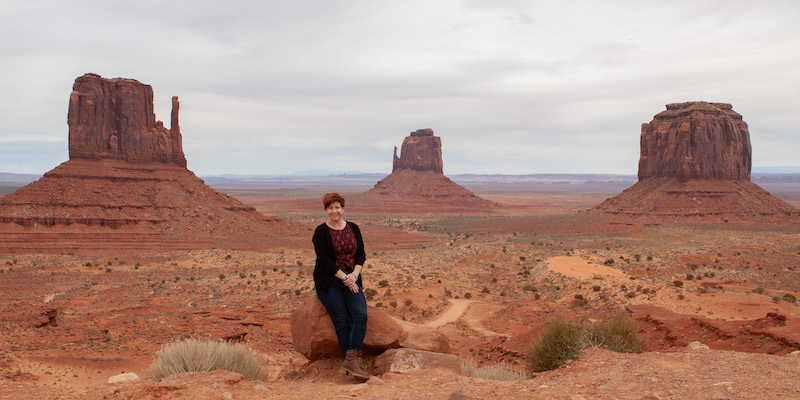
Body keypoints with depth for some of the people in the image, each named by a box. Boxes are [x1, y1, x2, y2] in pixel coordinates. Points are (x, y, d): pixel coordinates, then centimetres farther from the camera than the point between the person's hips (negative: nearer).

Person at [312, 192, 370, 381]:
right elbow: (324, 260, -10)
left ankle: (350, 360, -24)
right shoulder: (321, 232, -2)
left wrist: (354, 275, -9)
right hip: (329, 282, -3)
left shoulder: (353, 229, 11)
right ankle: (352, 364, -13)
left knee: (361, 315, -19)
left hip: (351, 279, 4)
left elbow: (361, 255, 9)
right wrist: (344, 278, -15)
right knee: (341, 320, -14)